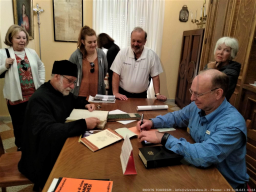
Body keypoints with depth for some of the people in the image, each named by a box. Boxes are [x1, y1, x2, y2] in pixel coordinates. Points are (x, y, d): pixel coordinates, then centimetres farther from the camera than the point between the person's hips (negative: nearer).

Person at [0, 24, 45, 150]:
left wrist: (41, 82, 10)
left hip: (35, 95, 4)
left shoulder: (32, 52, 5)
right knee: (19, 125, 13)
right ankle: (21, 148, 36)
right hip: (16, 98, -3)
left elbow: (41, 67, 18)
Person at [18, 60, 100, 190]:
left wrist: (86, 104, 4)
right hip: (44, 157, -8)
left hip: (60, 145, 8)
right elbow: (48, 131, -36)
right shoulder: (39, 99, -24)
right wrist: (83, 124, -40)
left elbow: (74, 101, 26)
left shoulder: (63, 92, 3)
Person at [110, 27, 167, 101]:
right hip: (123, 94, 0)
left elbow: (155, 76, -3)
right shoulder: (123, 53, -9)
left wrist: (158, 94, -8)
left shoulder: (152, 55, -9)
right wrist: (115, 93, -13)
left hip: (141, 96, 1)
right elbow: (116, 74, -8)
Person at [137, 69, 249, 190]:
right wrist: (153, 122, -5)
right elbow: (176, 117, 11)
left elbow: (203, 156, -38)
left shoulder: (232, 124, -29)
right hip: (201, 171, 6)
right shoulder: (198, 106, -6)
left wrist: (164, 138, -31)